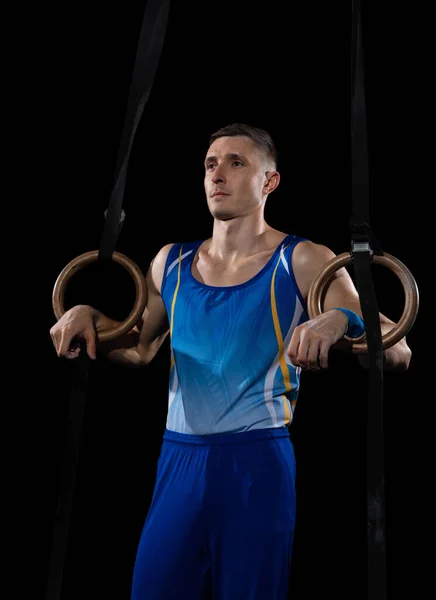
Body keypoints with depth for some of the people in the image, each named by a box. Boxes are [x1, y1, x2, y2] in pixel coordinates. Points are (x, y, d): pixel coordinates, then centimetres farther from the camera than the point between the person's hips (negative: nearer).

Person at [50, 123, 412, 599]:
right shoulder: (171, 261, 10)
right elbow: (139, 349, 23)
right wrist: (88, 318, 4)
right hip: (177, 463, 4)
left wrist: (341, 320, -28)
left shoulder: (302, 262, -4)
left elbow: (397, 354, -7)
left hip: (257, 465, -4)